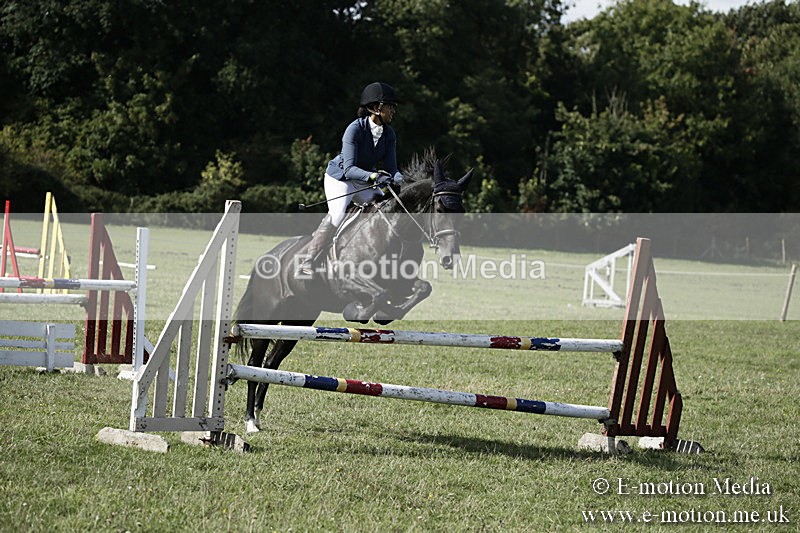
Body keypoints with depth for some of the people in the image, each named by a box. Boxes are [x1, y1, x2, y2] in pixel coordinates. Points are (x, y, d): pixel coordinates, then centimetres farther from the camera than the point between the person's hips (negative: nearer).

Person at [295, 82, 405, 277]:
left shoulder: (388, 134, -6)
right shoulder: (355, 129, -26)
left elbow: (391, 166, -7)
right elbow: (349, 168, -32)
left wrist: (397, 178, -31)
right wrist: (374, 176, -48)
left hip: (366, 181, 7)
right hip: (340, 178, -7)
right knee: (337, 215, -27)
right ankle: (307, 264, -28)